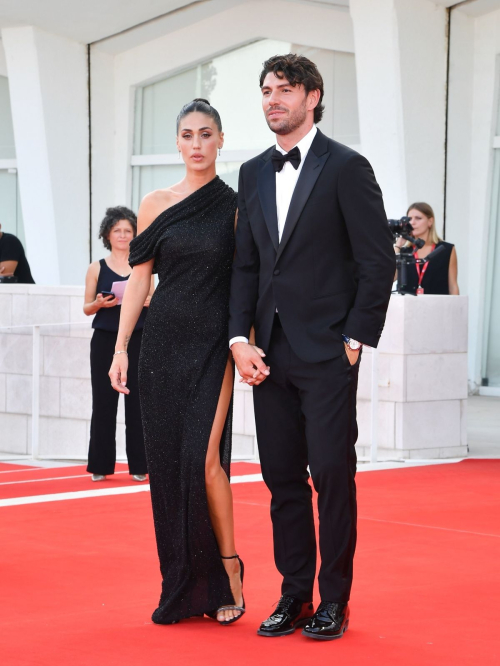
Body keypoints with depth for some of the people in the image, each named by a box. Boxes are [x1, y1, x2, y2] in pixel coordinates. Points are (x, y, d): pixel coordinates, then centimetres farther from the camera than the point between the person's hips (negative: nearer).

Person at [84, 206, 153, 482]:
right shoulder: (96, 268, 4)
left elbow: (154, 302, 11)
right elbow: (87, 308, 6)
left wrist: (150, 302, -12)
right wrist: (99, 303, -15)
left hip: (137, 340, 0)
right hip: (105, 341, 0)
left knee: (137, 402, -1)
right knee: (104, 402, 2)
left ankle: (138, 465, 5)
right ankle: (101, 465, 8)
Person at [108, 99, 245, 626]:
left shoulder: (235, 207, 2)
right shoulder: (156, 205, 7)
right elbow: (139, 280, 8)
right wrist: (121, 349, 3)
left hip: (213, 346, -3)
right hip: (163, 344, 3)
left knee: (203, 459, -14)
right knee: (167, 462, 3)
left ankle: (226, 573, 3)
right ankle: (183, 588, 12)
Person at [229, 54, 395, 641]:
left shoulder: (346, 168, -5)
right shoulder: (253, 174, 13)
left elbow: (378, 262, -7)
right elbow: (245, 264, 14)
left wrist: (355, 341, -10)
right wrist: (240, 338, 2)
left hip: (327, 352, -6)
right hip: (270, 354, 6)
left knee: (332, 476, -3)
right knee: (283, 478, 8)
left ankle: (334, 601, 7)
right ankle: (295, 596, 17)